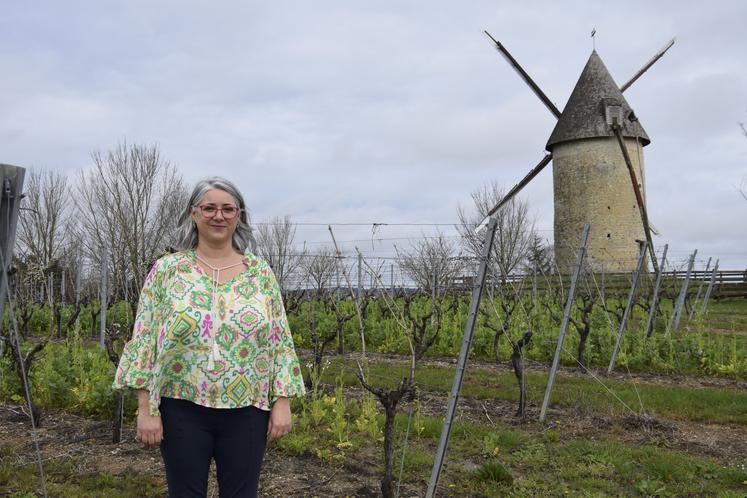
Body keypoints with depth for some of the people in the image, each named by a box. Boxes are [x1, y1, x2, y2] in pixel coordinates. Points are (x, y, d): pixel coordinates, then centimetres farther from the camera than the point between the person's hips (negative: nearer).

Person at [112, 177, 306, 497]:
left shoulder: (260, 272, 3)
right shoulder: (166, 270, -1)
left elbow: (280, 341, 3)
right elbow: (144, 341, -3)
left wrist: (282, 403, -3)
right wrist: (146, 408, -8)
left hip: (247, 410, 1)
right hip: (183, 408, -1)